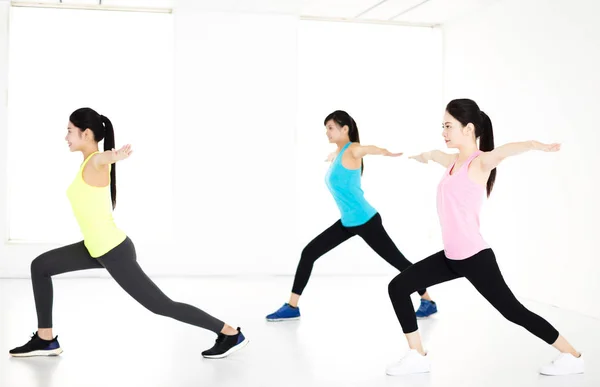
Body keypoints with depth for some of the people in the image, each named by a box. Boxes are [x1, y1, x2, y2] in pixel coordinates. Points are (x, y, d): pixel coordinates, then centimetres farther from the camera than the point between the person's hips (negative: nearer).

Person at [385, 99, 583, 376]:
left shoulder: (481, 162, -12)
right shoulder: (454, 162, 11)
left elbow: (506, 151, -36)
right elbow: (433, 154, 36)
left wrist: (535, 145, -56)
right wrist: (420, 155, 57)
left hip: (475, 256, -8)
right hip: (452, 256, 8)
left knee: (512, 311, -1)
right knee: (398, 287, 6)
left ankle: (572, 356, 17)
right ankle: (417, 356, 13)